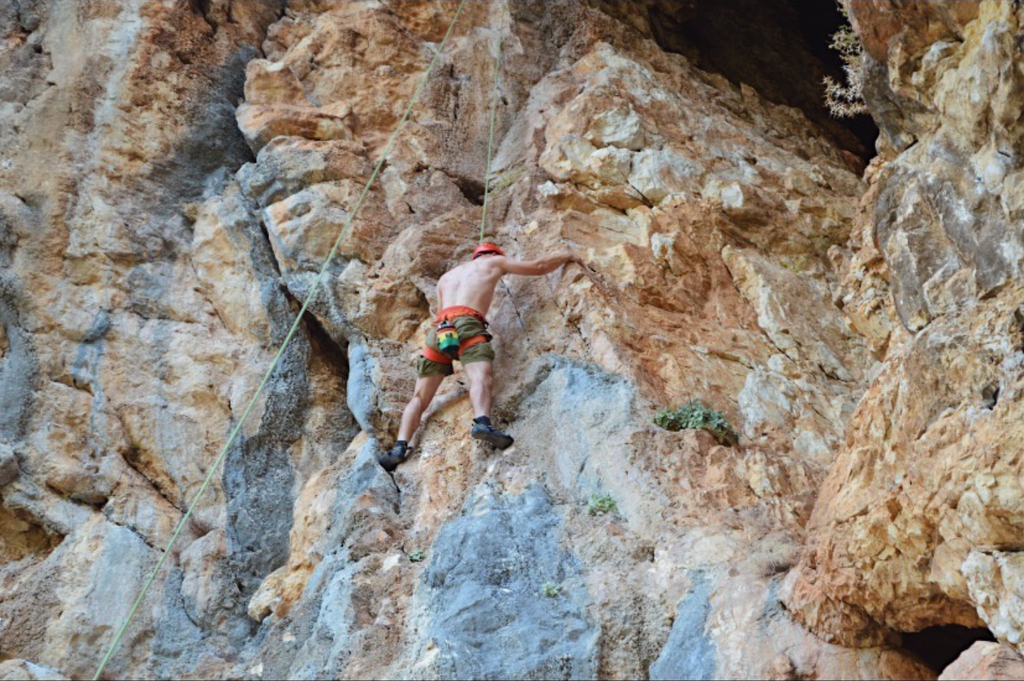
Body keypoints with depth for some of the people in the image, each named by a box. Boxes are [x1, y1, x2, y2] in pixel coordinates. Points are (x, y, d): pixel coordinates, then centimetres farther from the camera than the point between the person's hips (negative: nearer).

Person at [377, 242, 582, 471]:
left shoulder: (446, 277, 37)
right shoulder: (493, 262, 26)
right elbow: (539, 266, 28)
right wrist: (567, 256, 43)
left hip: (439, 329, 4)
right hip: (466, 324, -4)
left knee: (419, 397, 1)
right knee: (480, 378, -26)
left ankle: (400, 447, -19)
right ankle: (482, 423, -55)